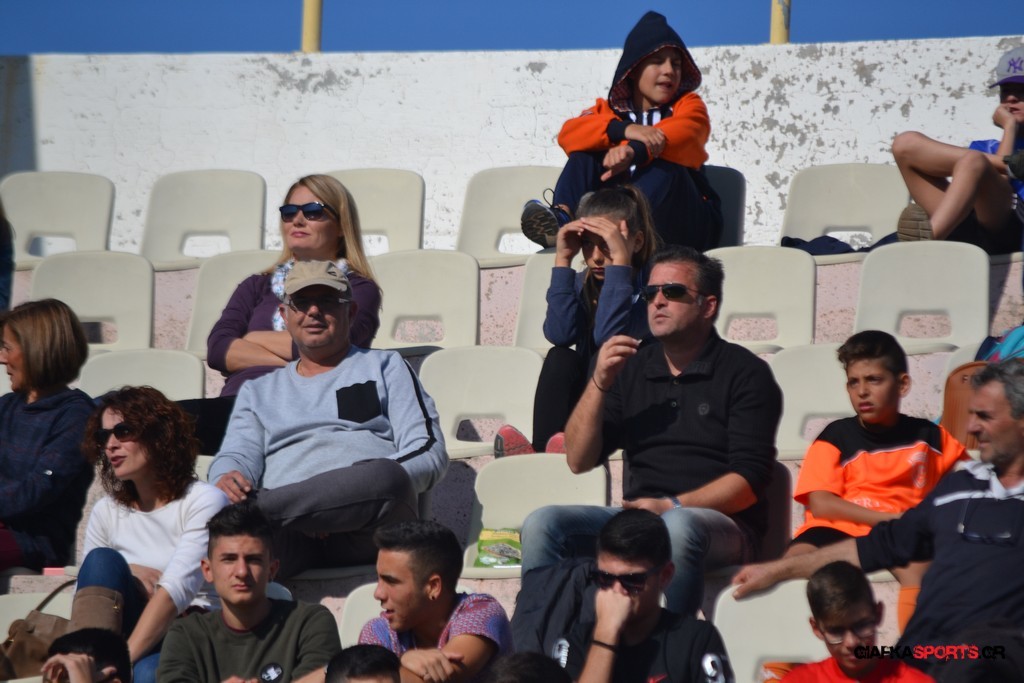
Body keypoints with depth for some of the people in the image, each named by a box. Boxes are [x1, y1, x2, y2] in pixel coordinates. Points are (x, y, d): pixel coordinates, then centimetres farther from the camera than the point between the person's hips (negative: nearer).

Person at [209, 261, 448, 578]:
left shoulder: (384, 367, 25)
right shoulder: (259, 390, 33)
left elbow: (430, 452, 11)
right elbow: (237, 456, 16)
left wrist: (364, 491, -9)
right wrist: (227, 480, -12)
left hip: (365, 530, -1)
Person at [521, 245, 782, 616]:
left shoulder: (744, 373, 3)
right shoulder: (632, 367, 17)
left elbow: (747, 481, -6)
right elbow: (579, 461, 12)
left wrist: (673, 506, -19)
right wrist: (599, 383, -1)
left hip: (721, 523, -5)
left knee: (678, 527, -39)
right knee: (542, 524, -19)